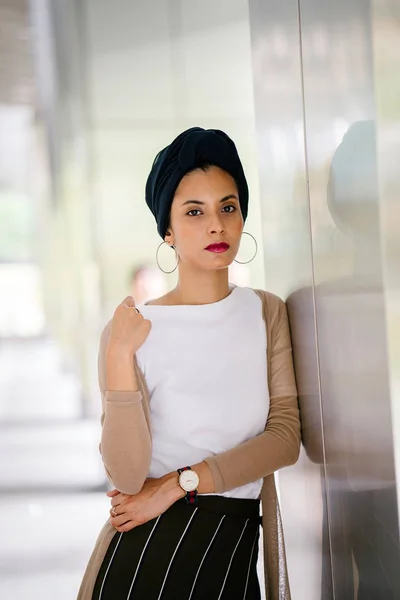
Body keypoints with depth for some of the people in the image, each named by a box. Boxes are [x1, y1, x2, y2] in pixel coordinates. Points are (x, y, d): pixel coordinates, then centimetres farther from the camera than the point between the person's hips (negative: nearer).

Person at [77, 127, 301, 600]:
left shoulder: (266, 312, 2)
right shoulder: (131, 331, -8)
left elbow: (285, 437, -5)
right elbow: (127, 476, -15)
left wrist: (180, 483, -12)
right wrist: (120, 357, -23)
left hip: (236, 553, 3)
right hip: (147, 551, -2)